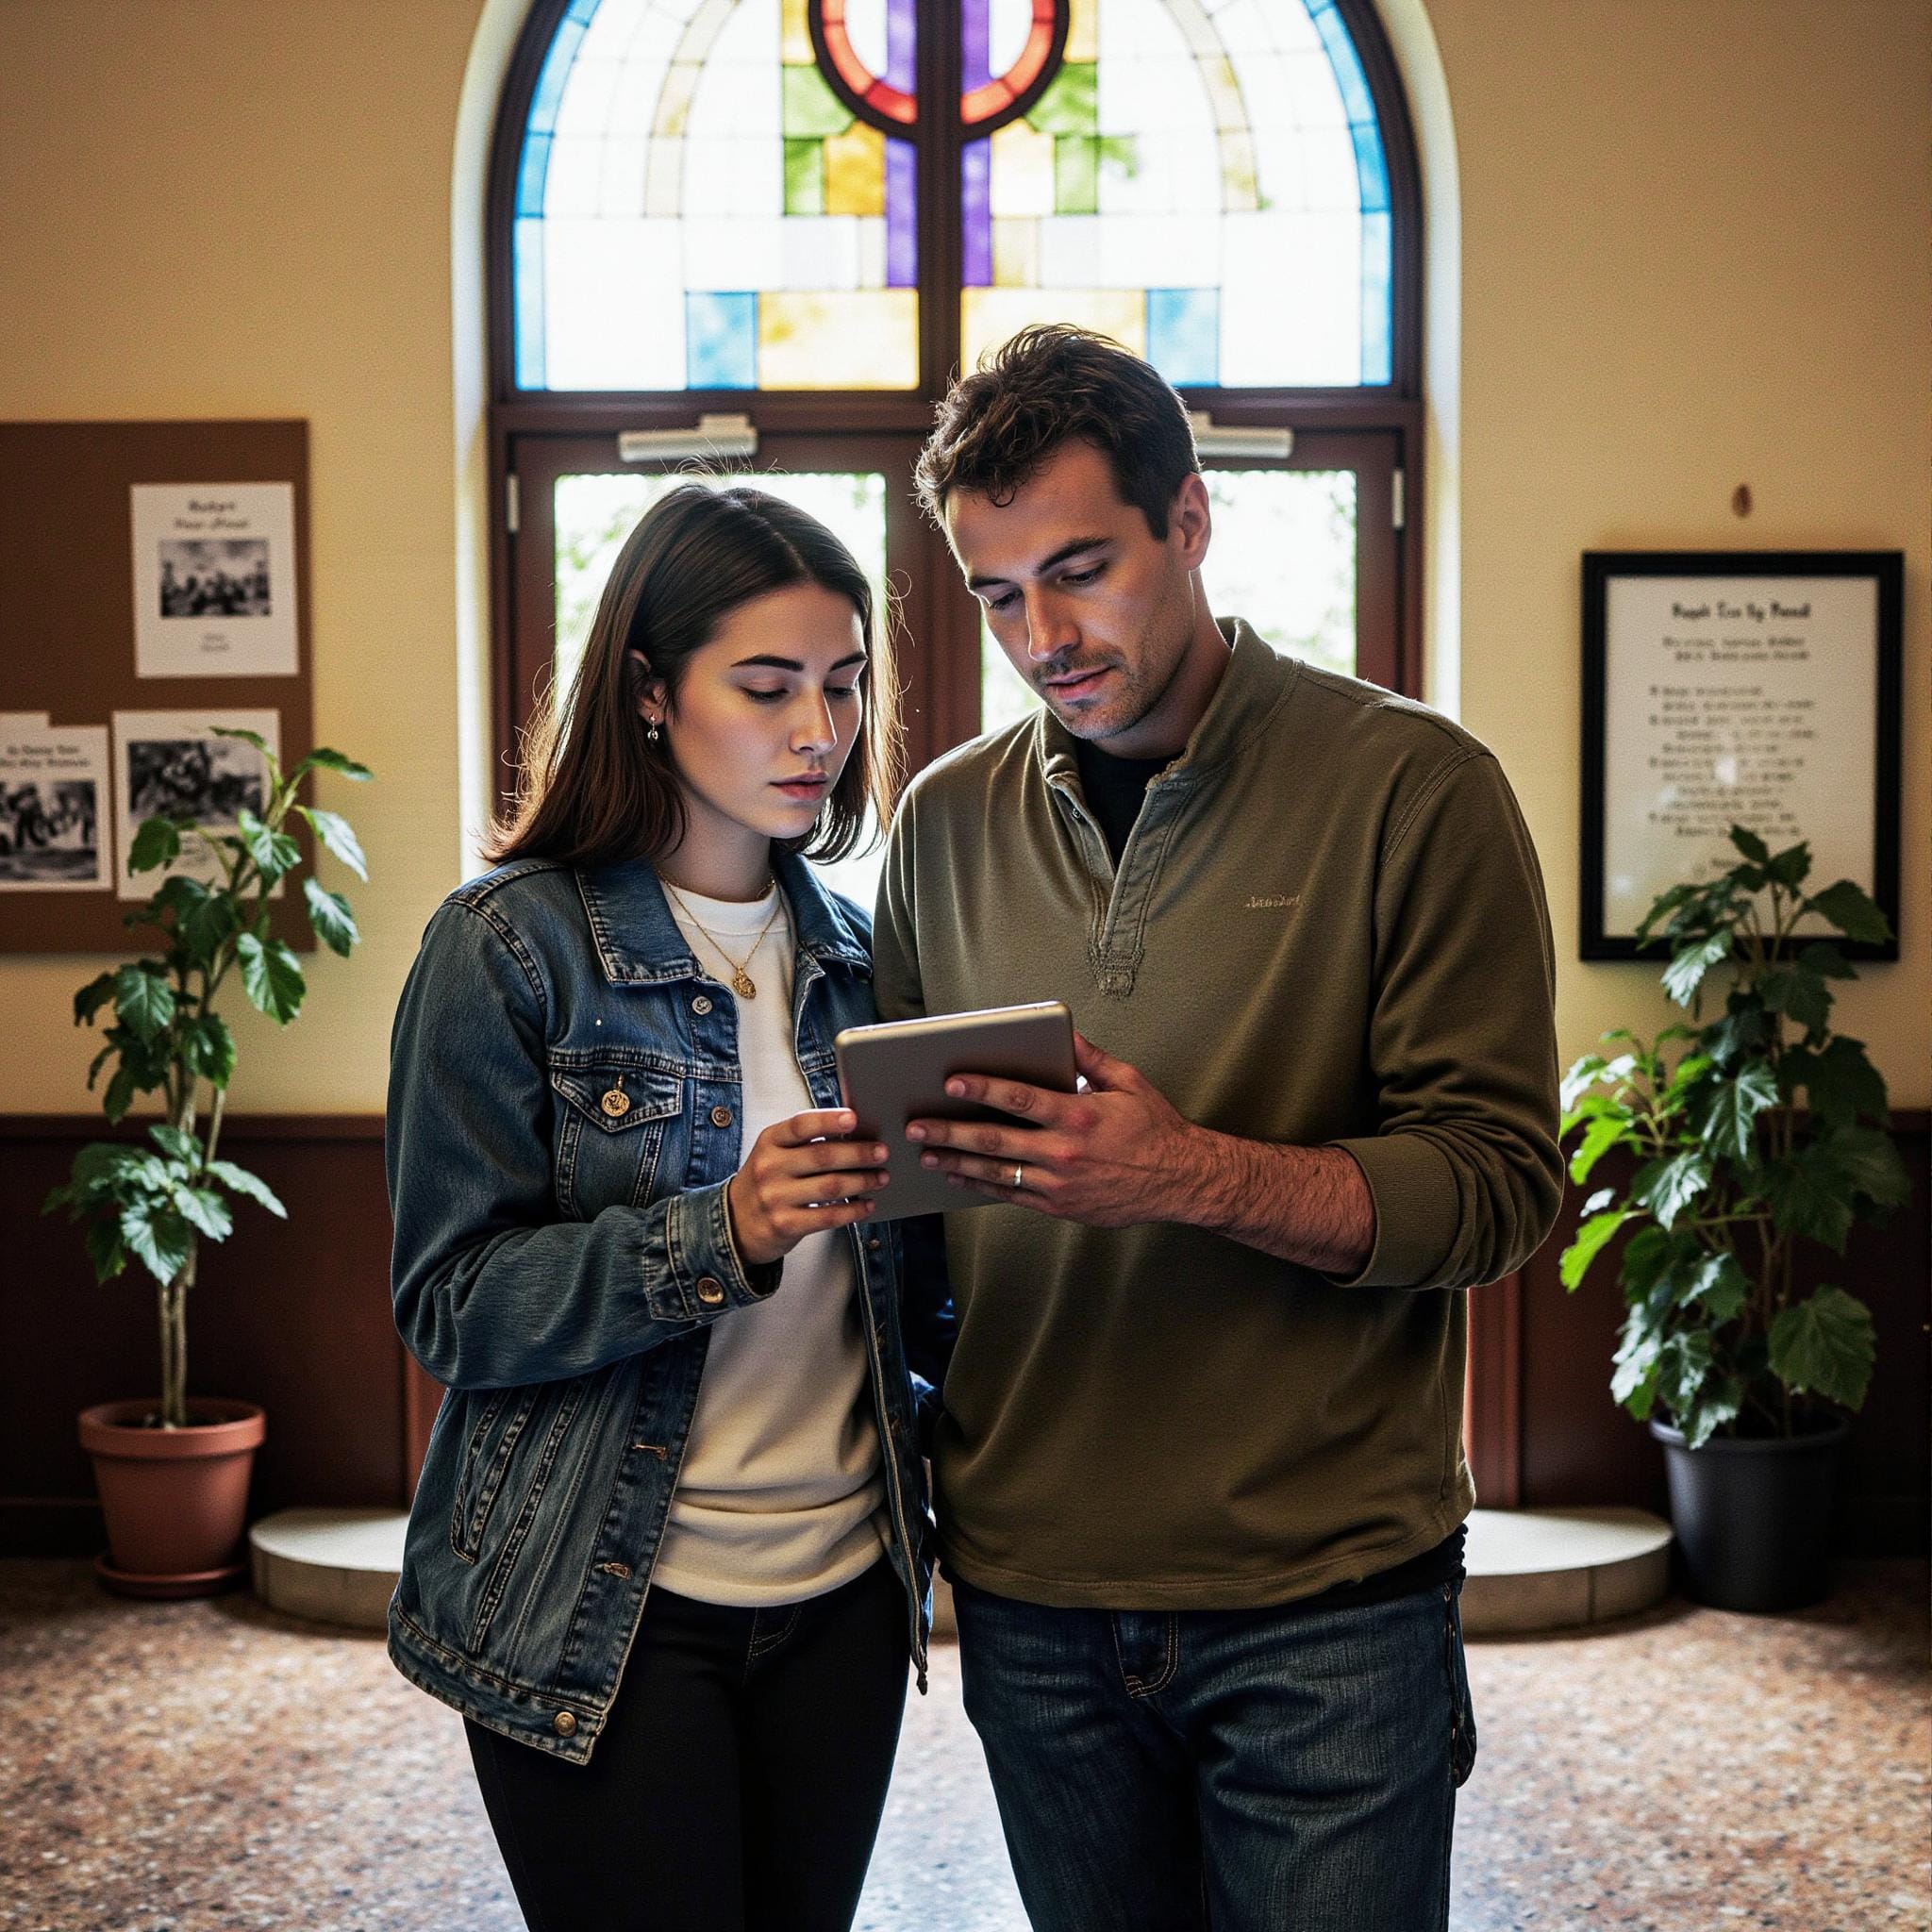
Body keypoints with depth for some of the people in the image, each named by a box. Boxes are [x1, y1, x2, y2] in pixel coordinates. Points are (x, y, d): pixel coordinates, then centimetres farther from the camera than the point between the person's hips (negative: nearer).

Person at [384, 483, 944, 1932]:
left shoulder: (855, 949, 7)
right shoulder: (512, 944, -9)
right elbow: (452, 1304, -13)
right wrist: (723, 1236, -26)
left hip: (842, 1593, 5)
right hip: (607, 1616, -5)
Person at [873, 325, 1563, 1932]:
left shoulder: (1415, 789, -6)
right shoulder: (946, 821, 7)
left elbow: (1498, 1183, -10)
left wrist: (1196, 1175, -23)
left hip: (1326, 1602, -3)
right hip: (1030, 1590, 4)